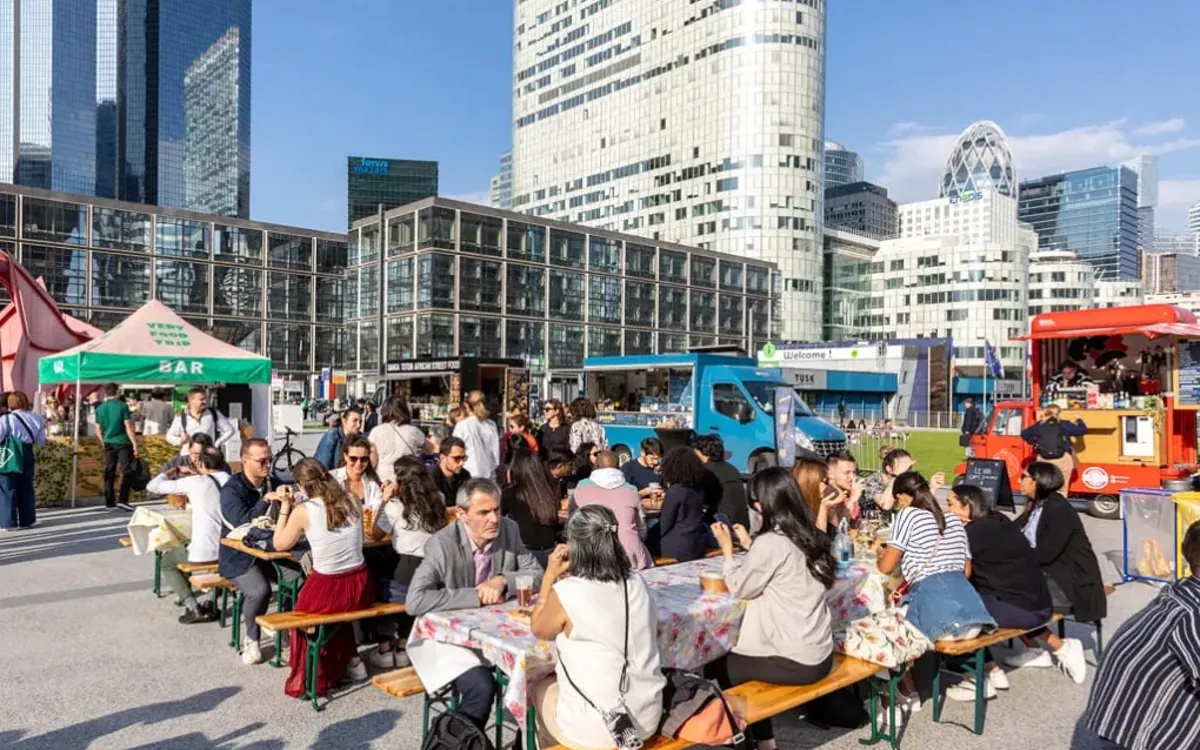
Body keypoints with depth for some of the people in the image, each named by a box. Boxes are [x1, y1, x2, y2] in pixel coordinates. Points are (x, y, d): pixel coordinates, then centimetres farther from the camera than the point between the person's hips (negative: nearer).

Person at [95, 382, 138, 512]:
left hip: (108, 443, 5)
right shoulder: (122, 406, -9)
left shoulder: (100, 408, 5)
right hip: (123, 443, -5)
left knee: (109, 472, 10)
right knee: (126, 471, -2)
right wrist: (134, 443, -7)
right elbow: (128, 427, -11)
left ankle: (109, 502, 13)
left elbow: (98, 430, 10)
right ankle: (123, 500, -11)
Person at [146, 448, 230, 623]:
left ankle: (194, 608, 8)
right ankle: (213, 604, 26)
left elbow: (153, 486, 1)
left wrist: (172, 472, 16)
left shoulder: (195, 482, -7)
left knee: (166, 562, 26)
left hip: (204, 552, -5)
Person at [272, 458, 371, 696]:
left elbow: (280, 545, 5)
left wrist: (285, 508, 12)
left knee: (304, 608, 28)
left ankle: (317, 675, 33)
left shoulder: (303, 511, -12)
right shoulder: (351, 502, 1)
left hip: (328, 591, -4)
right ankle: (351, 660, 31)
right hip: (361, 588, 4)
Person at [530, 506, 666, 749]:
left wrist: (550, 575, 3)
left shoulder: (565, 592, -19)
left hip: (595, 730, -5)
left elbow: (538, 630, 1)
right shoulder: (637, 583, -4)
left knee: (542, 688, 27)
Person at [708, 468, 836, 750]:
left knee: (717, 670, 11)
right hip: (820, 653, 8)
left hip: (795, 660, -8)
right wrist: (749, 545, 17)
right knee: (736, 658, 25)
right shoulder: (808, 535, 3)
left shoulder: (771, 542, -21)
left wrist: (728, 549, 2)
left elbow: (740, 588, -8)